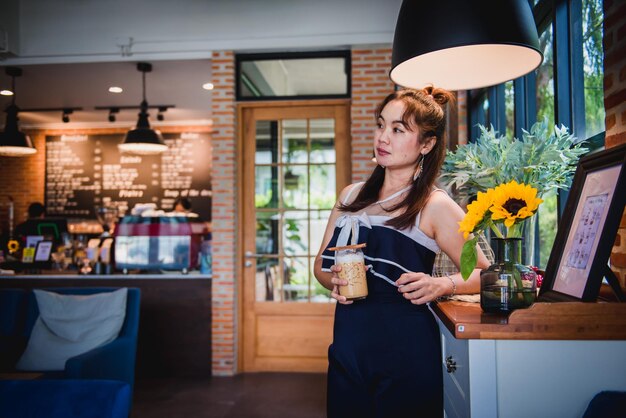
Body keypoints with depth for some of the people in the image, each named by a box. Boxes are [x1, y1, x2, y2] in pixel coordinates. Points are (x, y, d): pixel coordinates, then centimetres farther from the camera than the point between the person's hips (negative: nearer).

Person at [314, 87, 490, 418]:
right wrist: (332, 280, -8)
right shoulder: (351, 196, 8)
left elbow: (484, 273, -3)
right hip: (347, 350, 5)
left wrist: (442, 285, -21)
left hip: (406, 356, -4)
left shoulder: (435, 207, -7)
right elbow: (321, 263, 13)